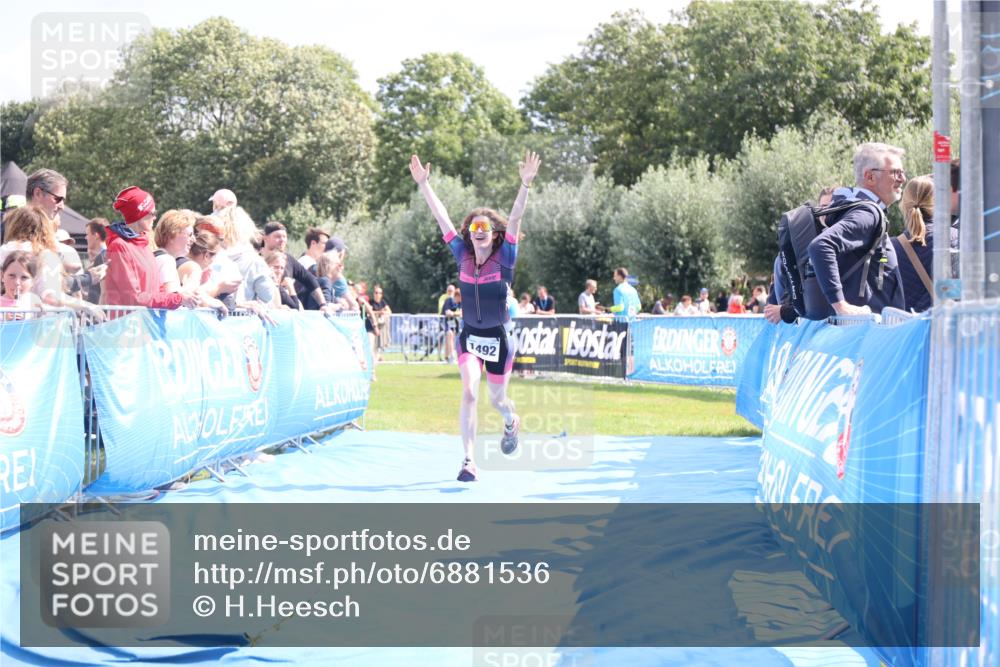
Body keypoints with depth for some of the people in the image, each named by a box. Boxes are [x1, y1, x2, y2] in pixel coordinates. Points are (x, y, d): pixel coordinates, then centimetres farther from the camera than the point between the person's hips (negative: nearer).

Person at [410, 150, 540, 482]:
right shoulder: (463, 255, -4)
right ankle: (469, 461, -18)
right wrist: (423, 183, -9)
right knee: (469, 392, -19)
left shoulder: (504, 257, -11)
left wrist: (526, 184, -34)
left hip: (498, 339, -1)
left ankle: (511, 423, 52)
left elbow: (515, 218, -23)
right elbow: (441, 218, -5)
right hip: (469, 337, 1)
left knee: (496, 398, 15)